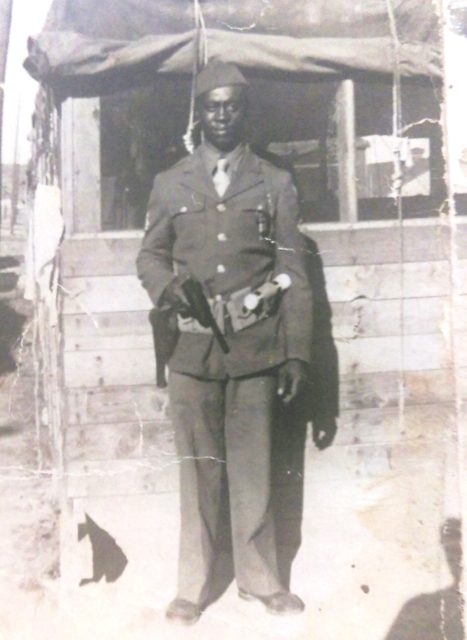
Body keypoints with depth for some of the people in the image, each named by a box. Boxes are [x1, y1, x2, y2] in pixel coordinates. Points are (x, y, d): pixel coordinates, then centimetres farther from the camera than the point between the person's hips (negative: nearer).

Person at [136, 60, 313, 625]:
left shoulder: (276, 184, 8)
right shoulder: (169, 184, 10)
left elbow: (293, 274, 5)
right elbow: (150, 255, 14)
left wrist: (297, 351, 0)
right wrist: (167, 287, -10)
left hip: (255, 346, 0)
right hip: (192, 347, 1)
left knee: (253, 468, 5)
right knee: (198, 469, 5)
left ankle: (260, 579, 21)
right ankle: (192, 587, 17)